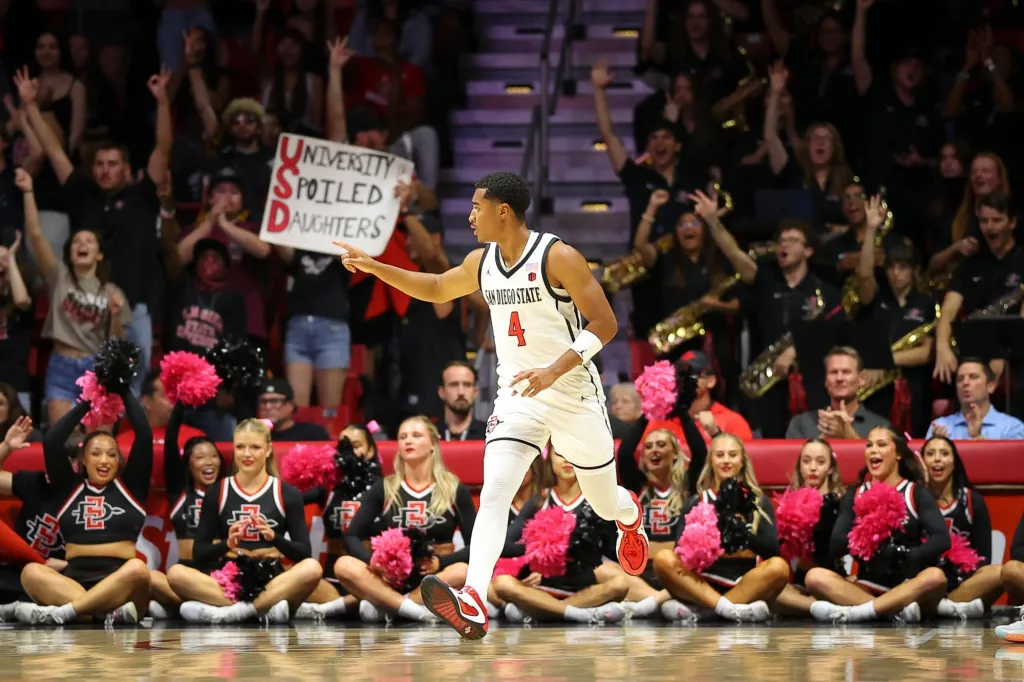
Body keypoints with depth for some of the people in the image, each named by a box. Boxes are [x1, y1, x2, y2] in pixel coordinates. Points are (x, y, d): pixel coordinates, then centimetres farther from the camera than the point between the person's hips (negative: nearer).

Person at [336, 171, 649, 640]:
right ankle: (473, 605, -35)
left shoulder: (559, 257, -17)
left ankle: (630, 516, 54)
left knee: (604, 504, 14)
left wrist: (555, 370, -29)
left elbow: (605, 324, -17)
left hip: (574, 395, -4)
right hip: (517, 396, 4)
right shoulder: (481, 263, 3)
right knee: (494, 491, -20)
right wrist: (372, 267, 15)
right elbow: (435, 289, 24)